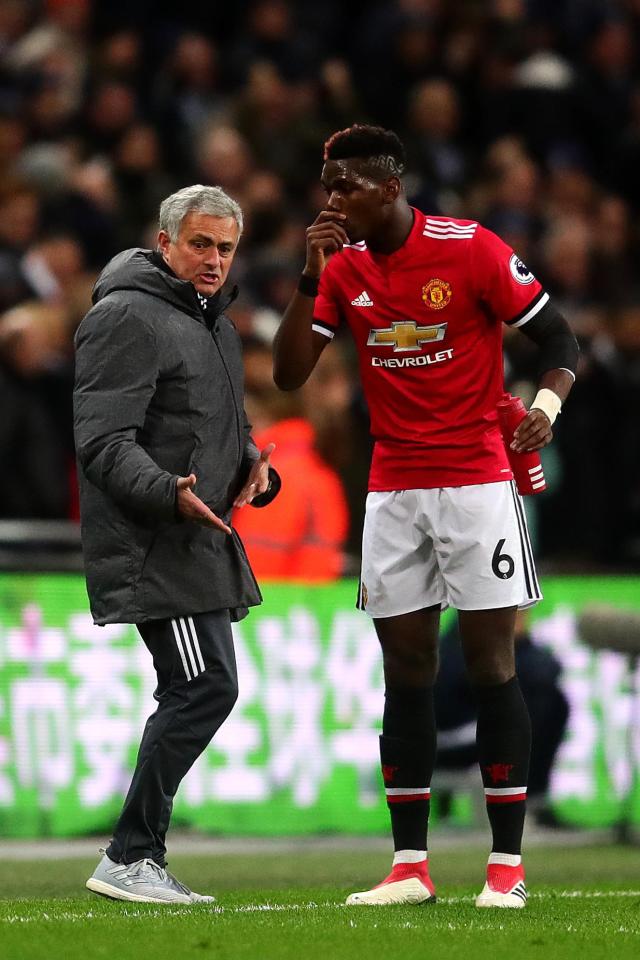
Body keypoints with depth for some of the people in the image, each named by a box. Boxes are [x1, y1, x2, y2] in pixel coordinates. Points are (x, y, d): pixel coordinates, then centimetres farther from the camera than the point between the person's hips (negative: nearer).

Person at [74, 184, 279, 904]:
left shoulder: (213, 323, 20)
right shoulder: (128, 317, -11)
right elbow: (103, 441, -18)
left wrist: (253, 468, 6)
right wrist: (170, 493, -33)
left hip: (201, 543, 10)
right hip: (154, 545, -10)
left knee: (190, 697, 9)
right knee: (206, 687, -15)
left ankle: (136, 859, 13)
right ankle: (130, 858, -11)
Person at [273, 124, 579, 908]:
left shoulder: (472, 249, -9)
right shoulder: (343, 268, 5)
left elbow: (557, 339, -4)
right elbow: (288, 374, 1)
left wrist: (546, 407, -23)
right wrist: (311, 276, -8)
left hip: (477, 482, -4)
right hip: (393, 488, 4)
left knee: (490, 665, -5)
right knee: (405, 672, 3)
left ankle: (507, 865, -2)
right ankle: (409, 866, 6)